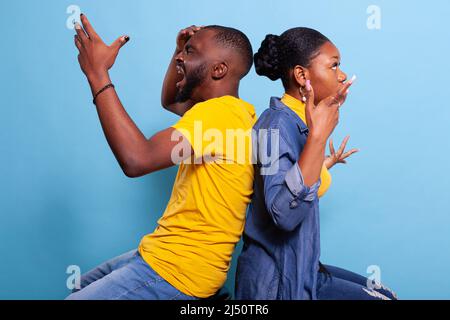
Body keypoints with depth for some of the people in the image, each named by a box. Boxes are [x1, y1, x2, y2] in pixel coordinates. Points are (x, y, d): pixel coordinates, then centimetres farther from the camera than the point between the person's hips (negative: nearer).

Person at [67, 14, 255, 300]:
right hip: (167, 255, 10)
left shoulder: (222, 112, -23)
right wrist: (181, 51, 10)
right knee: (84, 286, 25)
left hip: (177, 273, -10)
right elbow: (169, 102, 26)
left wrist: (97, 72, -25)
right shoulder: (231, 109, 8)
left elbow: (136, 159, -33)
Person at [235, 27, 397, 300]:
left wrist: (327, 164, 26)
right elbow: (285, 213, -33)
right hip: (278, 280, -9)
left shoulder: (297, 123, 6)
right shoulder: (278, 123, -20)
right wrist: (318, 135, -33)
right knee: (383, 296, 0)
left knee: (385, 293, 16)